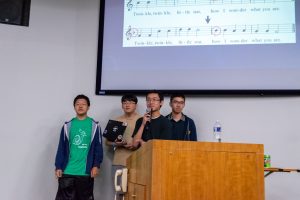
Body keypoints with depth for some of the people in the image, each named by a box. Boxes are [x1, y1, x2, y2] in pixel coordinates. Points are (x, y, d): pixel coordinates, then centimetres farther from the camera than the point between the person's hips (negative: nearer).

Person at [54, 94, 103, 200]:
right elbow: (61, 149, 6)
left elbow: (98, 148, 1)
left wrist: (96, 165, -8)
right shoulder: (67, 126, 5)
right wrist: (58, 167, 0)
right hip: (67, 171, 1)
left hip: (86, 172, 0)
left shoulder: (94, 126, 2)